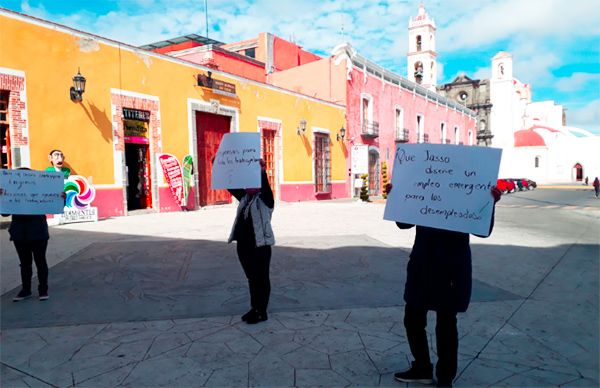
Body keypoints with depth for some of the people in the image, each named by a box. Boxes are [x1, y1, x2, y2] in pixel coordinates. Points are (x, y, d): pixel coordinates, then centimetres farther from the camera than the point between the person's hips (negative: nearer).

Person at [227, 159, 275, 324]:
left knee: (261, 278, 3)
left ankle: (261, 312, 12)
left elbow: (265, 186, -24)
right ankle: (254, 308, 28)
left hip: (260, 244, -7)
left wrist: (262, 171, -40)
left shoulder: (265, 199, -6)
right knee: (251, 278, 16)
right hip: (243, 244, 7)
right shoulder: (244, 197, 13)